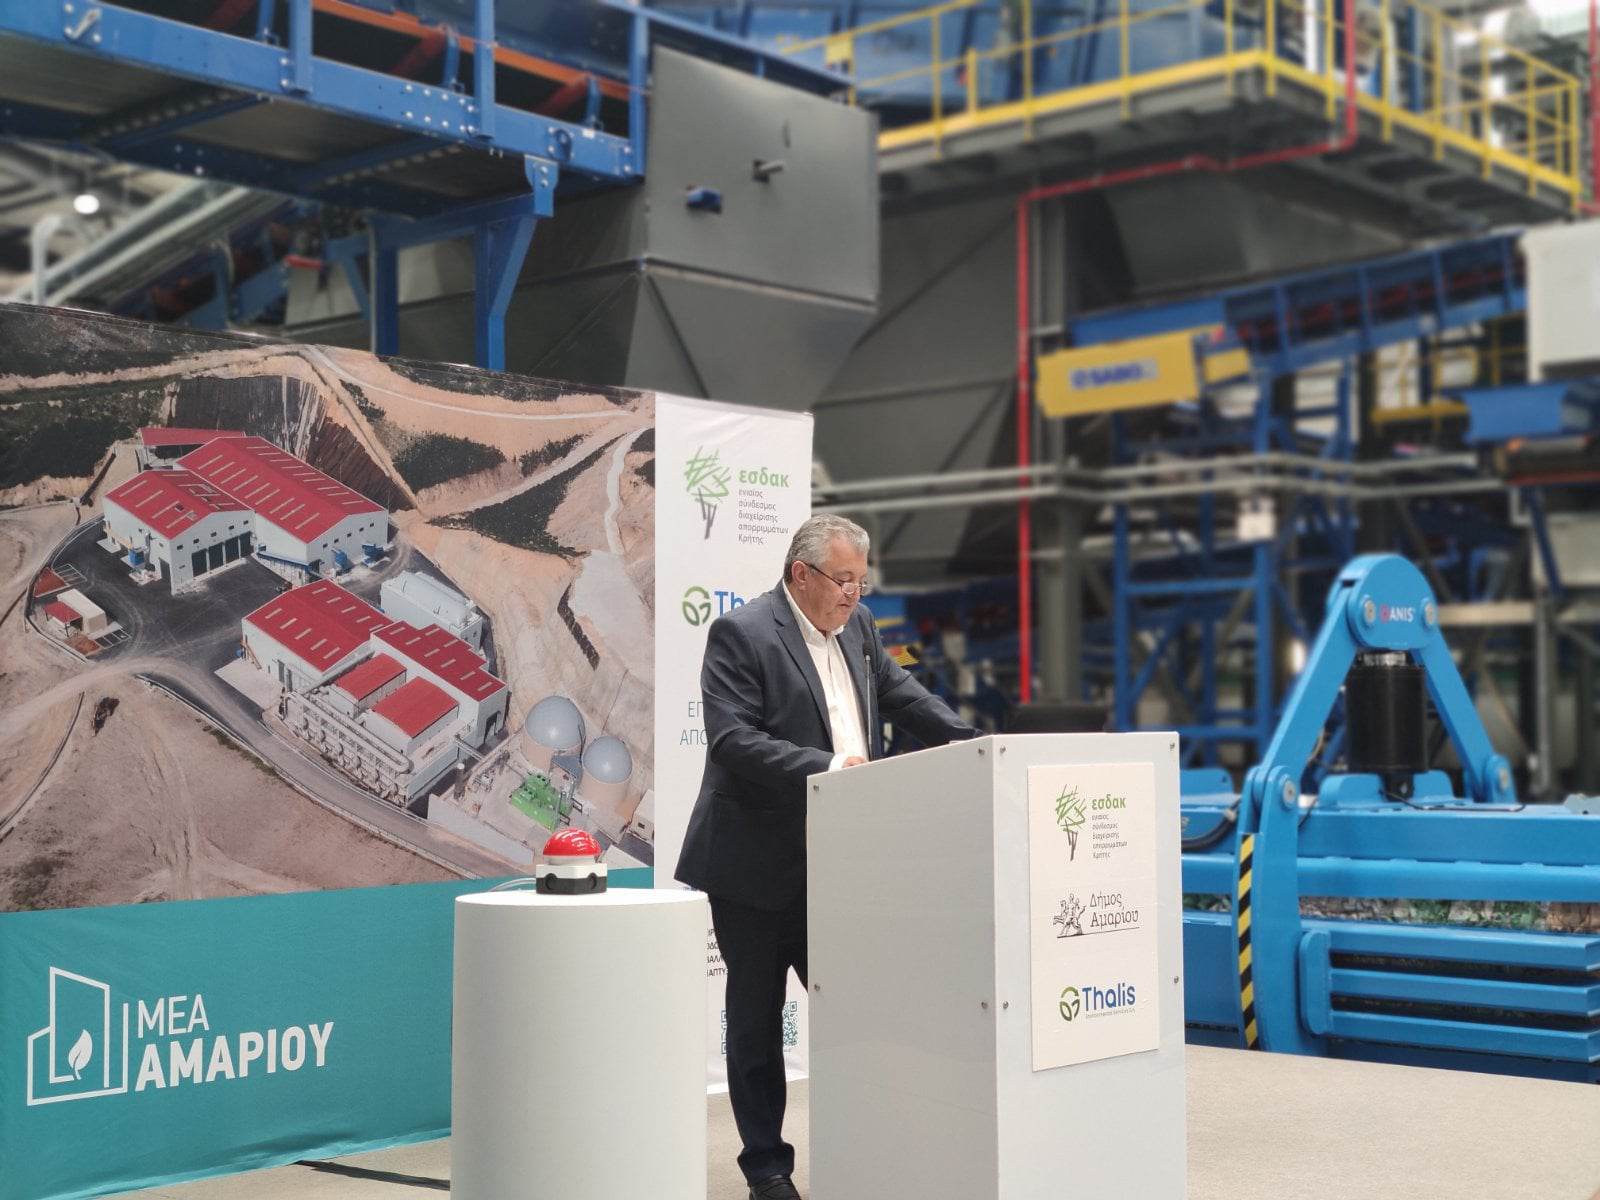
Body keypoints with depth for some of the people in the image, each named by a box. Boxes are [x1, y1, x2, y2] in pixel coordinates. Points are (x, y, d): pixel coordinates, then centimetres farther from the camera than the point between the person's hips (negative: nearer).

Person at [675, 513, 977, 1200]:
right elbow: (732, 738, -22)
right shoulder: (740, 634, -14)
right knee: (756, 1015, 6)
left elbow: (899, 694, 18)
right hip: (757, 867, -6)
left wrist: (972, 743, 3)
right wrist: (826, 767, -29)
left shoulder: (856, 627, 10)